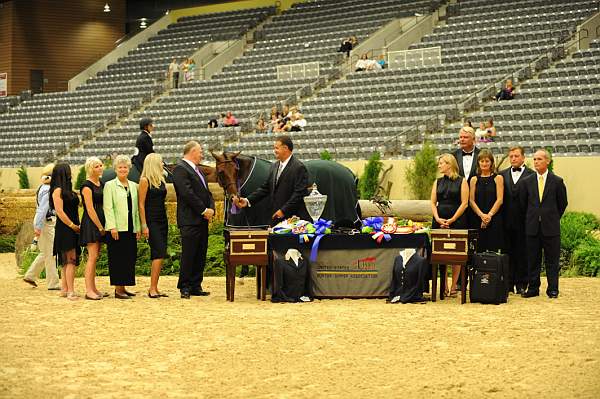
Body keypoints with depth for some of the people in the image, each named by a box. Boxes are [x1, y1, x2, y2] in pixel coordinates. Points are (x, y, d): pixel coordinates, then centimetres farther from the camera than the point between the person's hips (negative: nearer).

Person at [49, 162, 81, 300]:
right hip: (64, 229, -9)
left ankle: (64, 289, 16)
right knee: (71, 260, -13)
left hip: (72, 229, 9)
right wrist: (72, 225, -14)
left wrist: (76, 225, 7)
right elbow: (59, 211, -16)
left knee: (67, 261, 11)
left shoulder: (68, 190, 16)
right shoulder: (57, 191, -10)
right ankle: (70, 292, -16)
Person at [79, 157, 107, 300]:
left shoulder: (102, 184, 15)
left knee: (95, 256, 9)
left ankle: (93, 288, 13)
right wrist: (100, 227, -13)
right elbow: (90, 209, -14)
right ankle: (89, 290, -12)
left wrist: (102, 226, 10)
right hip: (90, 223, -8)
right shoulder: (87, 186, -10)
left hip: (100, 223, 8)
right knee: (92, 256, -12)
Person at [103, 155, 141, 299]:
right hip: (117, 229, -5)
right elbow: (108, 207, -7)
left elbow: (136, 208, 16)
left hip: (131, 228, 5)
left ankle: (123, 287, 12)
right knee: (118, 259, -5)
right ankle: (118, 289, -2)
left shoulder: (133, 186, 16)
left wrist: (138, 228, 10)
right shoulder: (110, 185, 0)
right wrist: (112, 227, -15)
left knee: (129, 259, 5)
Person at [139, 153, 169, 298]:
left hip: (162, 220, 7)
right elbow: (141, 204, -9)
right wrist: (144, 225, -14)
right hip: (151, 220, -7)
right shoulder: (145, 180, -8)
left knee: (159, 256, 5)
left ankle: (154, 289, 9)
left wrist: (166, 221, 13)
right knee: (159, 254, -14)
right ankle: (152, 289, -12)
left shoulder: (161, 179, 13)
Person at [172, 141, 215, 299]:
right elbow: (187, 193, -18)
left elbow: (207, 192, 20)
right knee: (189, 255, -6)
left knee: (200, 256, 9)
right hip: (190, 220, -9)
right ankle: (185, 287, -1)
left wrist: (211, 209, 1)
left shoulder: (198, 170, 21)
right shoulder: (180, 169, -9)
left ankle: (196, 286, 14)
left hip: (202, 220, 9)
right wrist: (203, 210, -15)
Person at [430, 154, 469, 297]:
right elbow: (433, 203, 10)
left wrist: (451, 220, -11)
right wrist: (438, 219, -6)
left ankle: (453, 287, 3)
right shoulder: (438, 182, 14)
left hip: (457, 221, -4)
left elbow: (464, 203, -5)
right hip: (439, 222, 4)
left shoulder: (461, 181, 1)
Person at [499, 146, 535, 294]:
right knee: (508, 252, 6)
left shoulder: (531, 175, 0)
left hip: (523, 220, -3)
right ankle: (508, 283, 11)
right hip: (507, 220, 3)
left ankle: (521, 284, 7)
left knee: (522, 253, 1)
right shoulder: (502, 175, 12)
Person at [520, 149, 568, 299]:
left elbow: (563, 203, 8)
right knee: (532, 260, 5)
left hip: (551, 227, -2)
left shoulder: (557, 181, 0)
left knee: (552, 260, 2)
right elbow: (523, 202, 13)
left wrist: (553, 218, 11)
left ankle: (552, 289, 7)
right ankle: (533, 288, 12)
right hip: (532, 227, 2)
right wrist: (531, 218, 13)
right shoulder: (527, 181, 5)